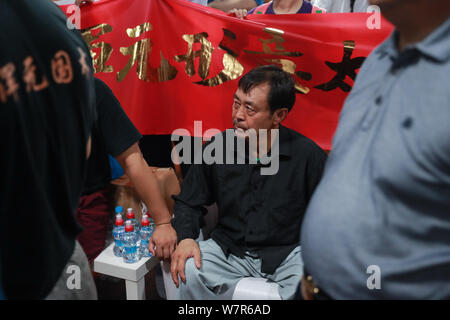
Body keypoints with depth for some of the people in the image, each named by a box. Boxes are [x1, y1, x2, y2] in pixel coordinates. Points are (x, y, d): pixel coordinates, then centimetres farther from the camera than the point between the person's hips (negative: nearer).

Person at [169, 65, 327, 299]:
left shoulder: (308, 155, -9)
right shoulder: (217, 148, -2)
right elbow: (188, 202, 9)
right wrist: (186, 238, -10)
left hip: (287, 252, -1)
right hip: (228, 249, 2)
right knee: (186, 273, -27)